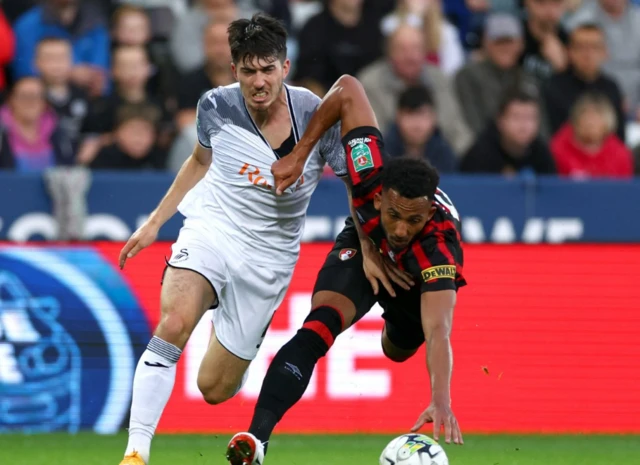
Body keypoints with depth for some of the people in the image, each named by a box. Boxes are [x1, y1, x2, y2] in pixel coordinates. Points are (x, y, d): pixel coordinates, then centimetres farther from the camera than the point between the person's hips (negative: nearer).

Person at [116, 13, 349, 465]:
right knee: (174, 323, -32)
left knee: (215, 388, 3)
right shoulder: (217, 107, -8)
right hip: (211, 228, 0)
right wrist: (155, 221, 15)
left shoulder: (315, 114, -13)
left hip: (269, 256, 0)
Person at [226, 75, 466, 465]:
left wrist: (442, 402, -70)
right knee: (318, 329, -28)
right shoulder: (371, 178, -42)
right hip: (363, 246, 0)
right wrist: (300, 154, -31)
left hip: (415, 278, 0)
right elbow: (348, 90, -33)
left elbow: (438, 332, -56)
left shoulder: (440, 246, -47)